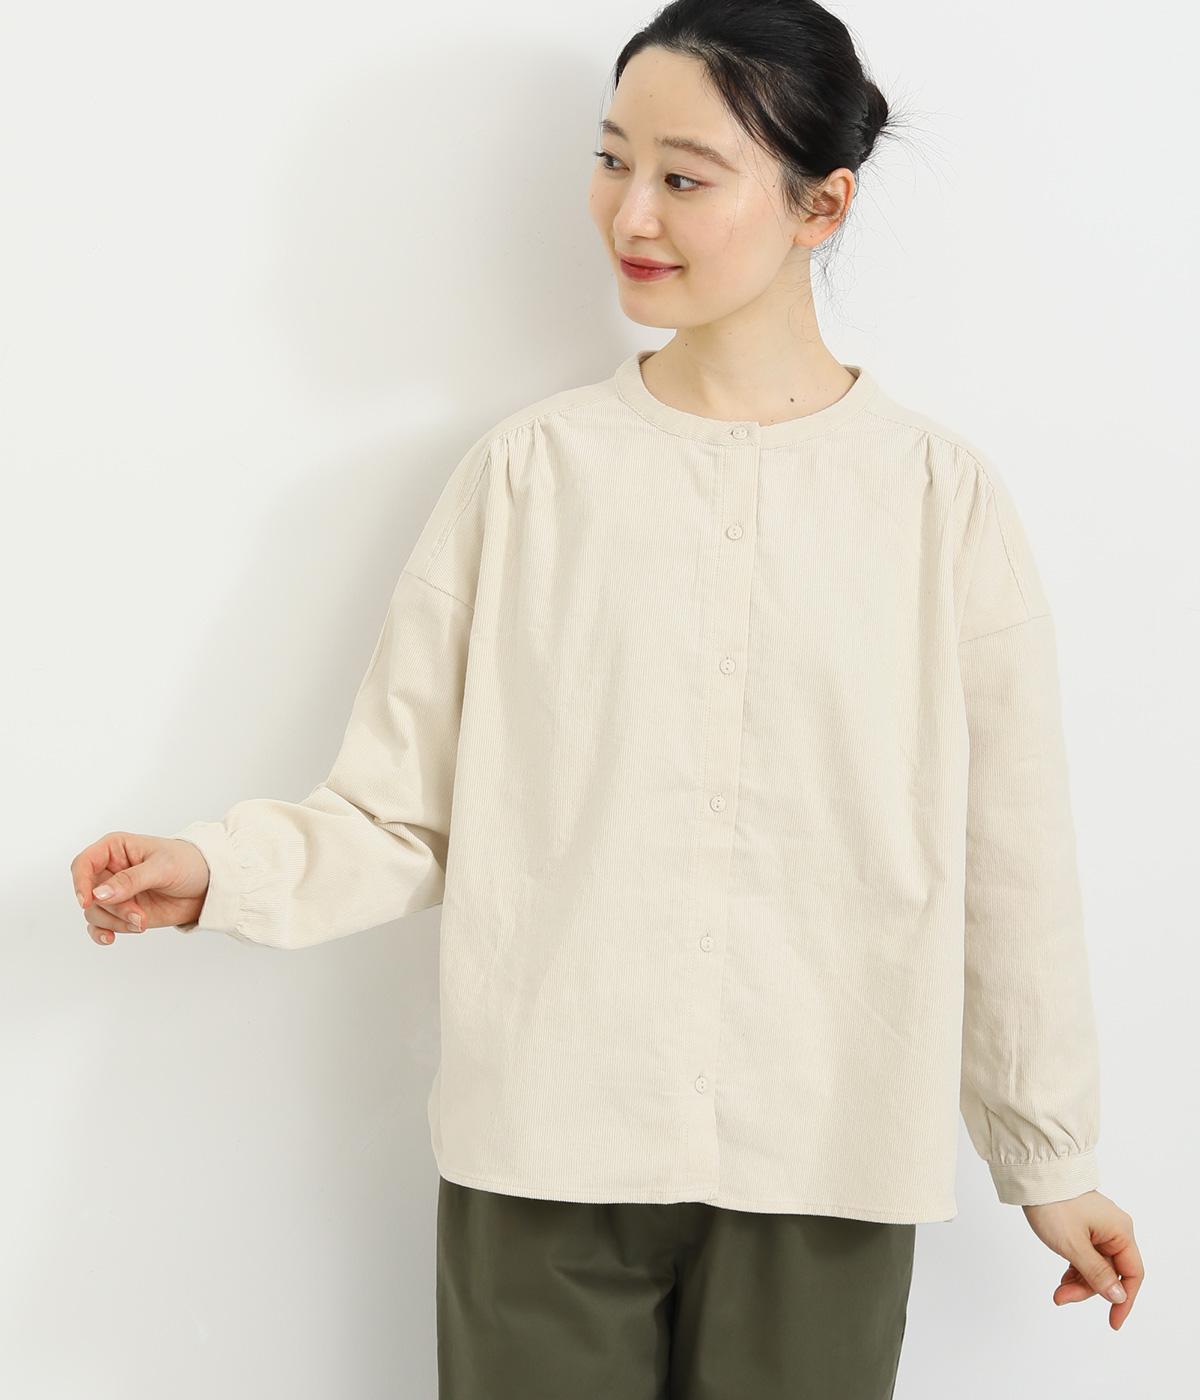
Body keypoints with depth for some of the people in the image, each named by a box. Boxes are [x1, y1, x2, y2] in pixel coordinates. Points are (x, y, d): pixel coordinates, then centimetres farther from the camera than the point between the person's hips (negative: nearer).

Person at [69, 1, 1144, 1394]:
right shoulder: (532, 469, 0)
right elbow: (405, 817, 1)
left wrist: (1050, 1157, 10)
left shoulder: (941, 495, -1)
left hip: (824, 1173, 0)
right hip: (544, 1155, 0)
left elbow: (1007, 858, 3)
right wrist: (219, 868, -16)